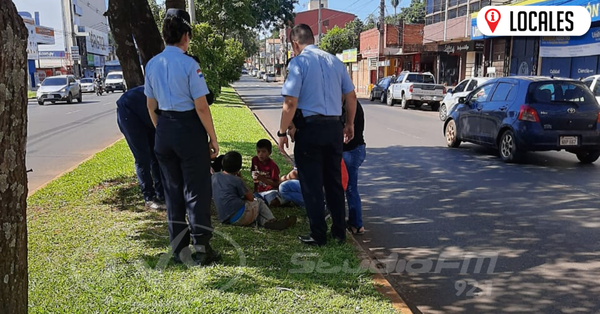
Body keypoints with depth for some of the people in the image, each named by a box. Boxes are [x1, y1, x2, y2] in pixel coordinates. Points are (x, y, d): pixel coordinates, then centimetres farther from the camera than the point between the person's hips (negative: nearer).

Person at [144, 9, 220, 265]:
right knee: (197, 190, 5)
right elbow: (201, 107, -15)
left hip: (164, 130, 6)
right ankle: (201, 249, 13)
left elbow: (151, 106, 12)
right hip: (189, 129, -6)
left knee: (172, 189, 15)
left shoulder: (152, 65, 6)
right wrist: (213, 138, -7)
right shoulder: (189, 64, -13)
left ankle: (179, 249, 24)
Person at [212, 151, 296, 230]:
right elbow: (251, 198, 2)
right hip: (239, 217, -7)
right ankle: (271, 221, 3)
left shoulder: (215, 176, 10)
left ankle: (265, 222, -6)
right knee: (260, 202, 17)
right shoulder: (236, 180, -8)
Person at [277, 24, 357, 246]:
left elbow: (291, 103, -15)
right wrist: (349, 124, 25)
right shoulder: (335, 61, 11)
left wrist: (283, 132, -6)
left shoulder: (298, 62, -8)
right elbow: (351, 97, 14)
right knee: (334, 181, 15)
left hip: (309, 127, -6)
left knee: (311, 184, 4)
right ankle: (339, 232, 24)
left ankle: (318, 235, 12)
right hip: (334, 127, 6)